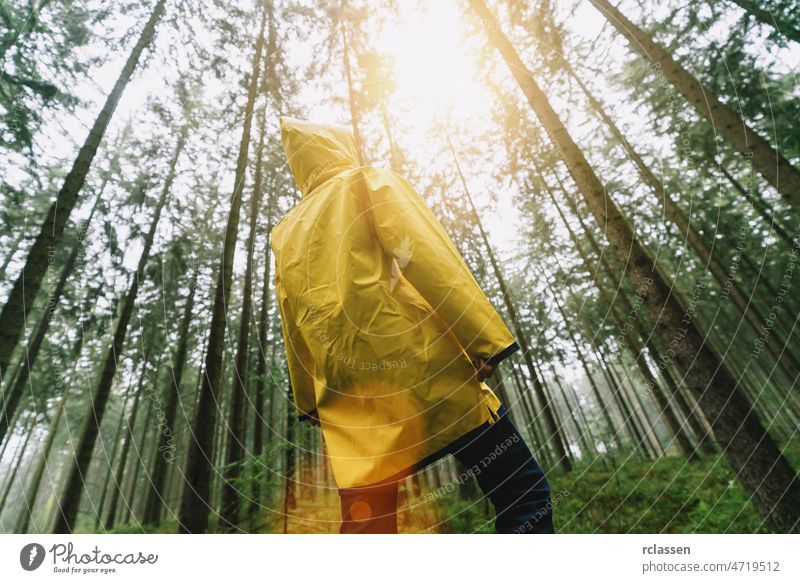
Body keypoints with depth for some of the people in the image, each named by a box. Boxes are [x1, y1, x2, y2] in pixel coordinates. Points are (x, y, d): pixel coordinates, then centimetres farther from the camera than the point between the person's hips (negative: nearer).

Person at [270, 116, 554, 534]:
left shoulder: (284, 233, 23)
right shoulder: (371, 182, 9)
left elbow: (294, 326, 21)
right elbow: (428, 256, -7)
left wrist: (308, 399, 24)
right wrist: (485, 338, -11)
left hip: (344, 394, 6)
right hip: (411, 359, -5)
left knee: (363, 521, 11)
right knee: (523, 489, 2)